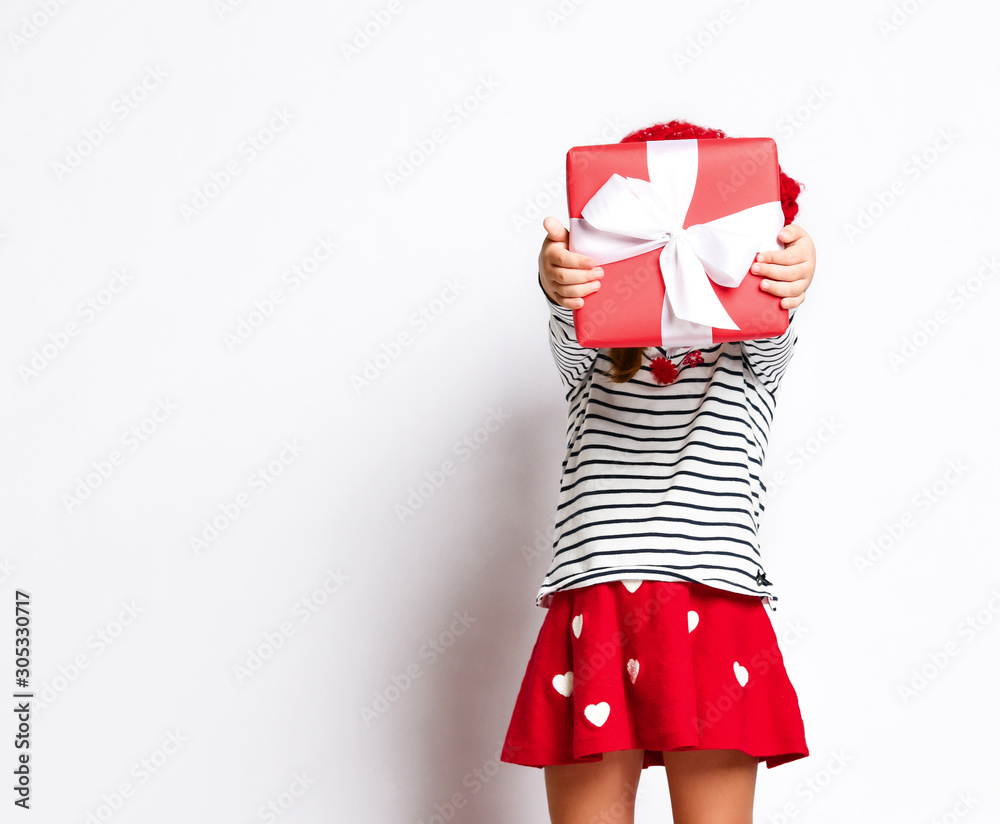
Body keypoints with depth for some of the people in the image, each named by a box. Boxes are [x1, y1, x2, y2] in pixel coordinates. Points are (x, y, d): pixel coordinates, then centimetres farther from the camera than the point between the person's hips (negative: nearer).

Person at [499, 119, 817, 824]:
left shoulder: (752, 356, 16)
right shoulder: (593, 360, 16)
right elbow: (570, 330, -7)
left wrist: (789, 278, -33)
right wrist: (560, 283, -33)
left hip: (716, 611, 0)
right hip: (592, 610, 1)